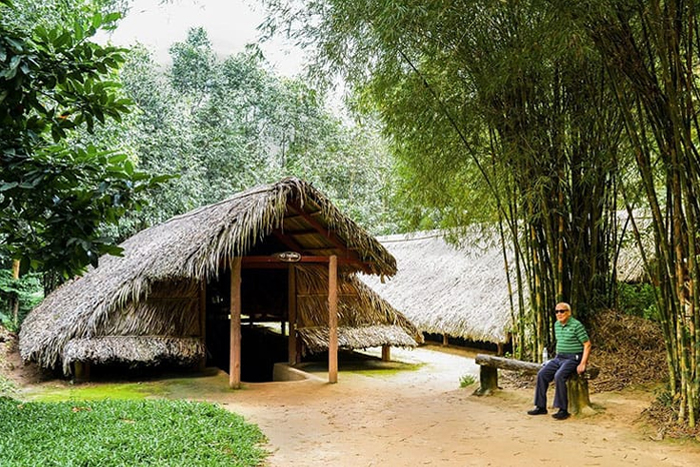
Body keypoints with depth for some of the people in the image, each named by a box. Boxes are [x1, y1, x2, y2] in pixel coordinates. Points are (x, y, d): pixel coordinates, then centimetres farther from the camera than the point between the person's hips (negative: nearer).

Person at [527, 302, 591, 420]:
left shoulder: (576, 325, -13)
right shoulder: (557, 325, 11)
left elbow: (587, 344, -12)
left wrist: (583, 363, -18)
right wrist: (556, 359, 16)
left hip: (572, 358, -8)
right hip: (559, 357, 8)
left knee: (559, 376, -29)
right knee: (542, 374, -9)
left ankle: (563, 410, -21)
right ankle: (541, 407, -3)